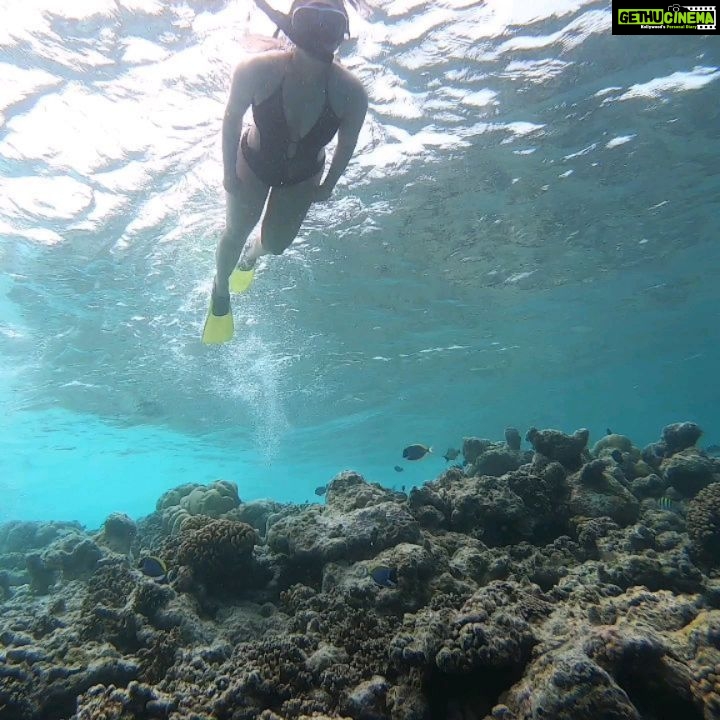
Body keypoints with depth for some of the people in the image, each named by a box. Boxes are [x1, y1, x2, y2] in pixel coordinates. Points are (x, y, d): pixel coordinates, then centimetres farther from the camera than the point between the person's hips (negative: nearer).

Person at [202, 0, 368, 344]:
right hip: (254, 163, -1)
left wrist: (328, 185, -1)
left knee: (276, 244, 11)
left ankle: (252, 253, 52)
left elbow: (347, 143, -11)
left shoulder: (351, 93, -31)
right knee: (235, 234, 8)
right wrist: (229, 174, -9)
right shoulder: (256, 71, -33)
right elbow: (232, 119, -15)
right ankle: (220, 290, 40)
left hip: (302, 176, 1)